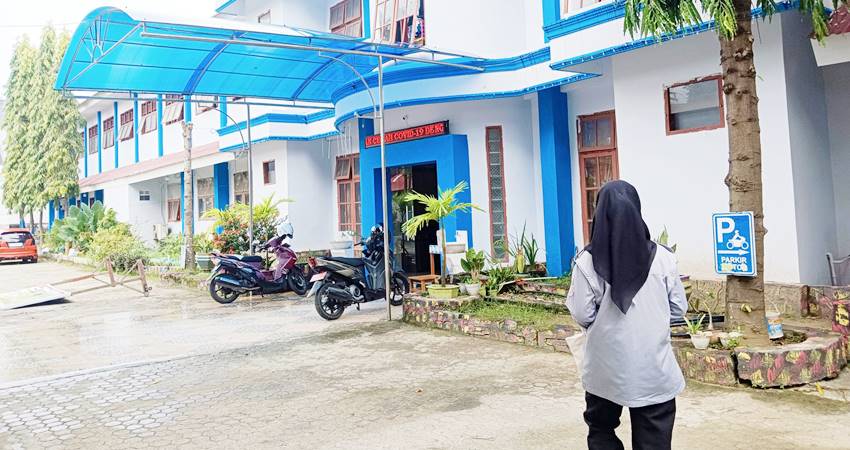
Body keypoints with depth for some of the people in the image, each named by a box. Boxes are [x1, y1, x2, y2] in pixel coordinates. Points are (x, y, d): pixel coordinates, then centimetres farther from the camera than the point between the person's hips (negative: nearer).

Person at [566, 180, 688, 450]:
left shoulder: (587, 261, -12)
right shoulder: (662, 257, -7)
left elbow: (582, 316, -9)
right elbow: (679, 308, 1)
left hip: (605, 369, 0)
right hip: (654, 371, 1)